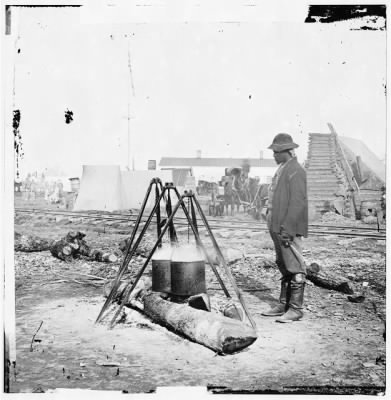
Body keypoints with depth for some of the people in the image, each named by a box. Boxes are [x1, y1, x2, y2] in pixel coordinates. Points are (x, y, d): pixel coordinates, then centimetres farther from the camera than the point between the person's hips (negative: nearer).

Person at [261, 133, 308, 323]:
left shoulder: (296, 171, -12)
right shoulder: (281, 169, 17)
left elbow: (298, 202, -19)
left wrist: (287, 228, -22)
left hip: (289, 228, -10)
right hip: (278, 227, 10)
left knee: (294, 268, -2)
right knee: (283, 267, 15)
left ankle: (296, 309, 5)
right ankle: (284, 304, 24)